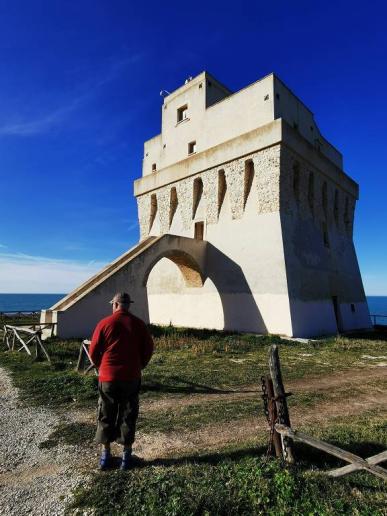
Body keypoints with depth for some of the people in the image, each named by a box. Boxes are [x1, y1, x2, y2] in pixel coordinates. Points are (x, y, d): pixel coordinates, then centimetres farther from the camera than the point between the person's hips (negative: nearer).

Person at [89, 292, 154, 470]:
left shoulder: (104, 323, -9)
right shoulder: (139, 324, -4)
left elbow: (93, 351, -4)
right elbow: (148, 349, 0)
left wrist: (101, 367, 13)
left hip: (108, 377, -1)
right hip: (132, 377, 1)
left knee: (106, 416, 16)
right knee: (128, 416, 13)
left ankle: (105, 454, 27)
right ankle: (126, 455, 22)